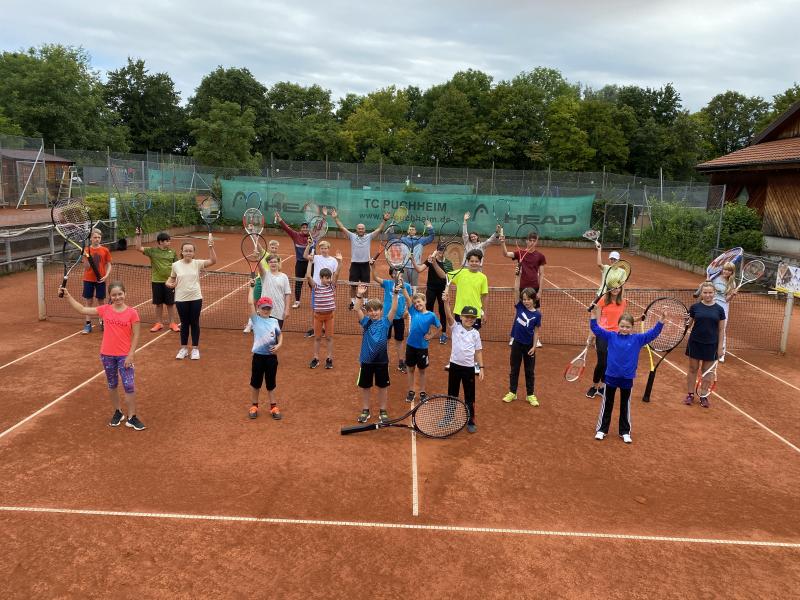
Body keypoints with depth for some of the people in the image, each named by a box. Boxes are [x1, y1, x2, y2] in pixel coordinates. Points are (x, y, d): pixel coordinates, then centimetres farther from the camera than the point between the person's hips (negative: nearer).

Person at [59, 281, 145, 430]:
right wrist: (68, 296, 3)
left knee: (129, 386, -4)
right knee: (112, 385, 15)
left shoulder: (132, 312, -9)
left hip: (124, 356, -3)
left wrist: (131, 354, -12)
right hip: (107, 355, 3)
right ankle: (117, 412, 32)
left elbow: (136, 335, -7)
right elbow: (82, 309, 7)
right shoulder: (105, 310, -2)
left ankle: (131, 417, 8)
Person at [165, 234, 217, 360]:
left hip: (195, 298, -1)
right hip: (181, 299, 1)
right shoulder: (176, 265, 0)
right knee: (184, 323, 11)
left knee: (195, 323, 8)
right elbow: (172, 278, 16)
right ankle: (183, 348, 24)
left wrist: (210, 246, -26)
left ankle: (195, 349, 20)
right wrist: (169, 283, -7)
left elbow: (213, 261, -17)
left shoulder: (197, 263, -4)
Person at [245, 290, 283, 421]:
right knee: (255, 382, 10)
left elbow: (280, 335, 15)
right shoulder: (256, 320, -4)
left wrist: (278, 345, -4)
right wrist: (252, 287, -8)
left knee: (271, 383, 12)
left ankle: (273, 407, 23)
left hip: (271, 356, 2)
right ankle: (254, 406, 26)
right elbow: (250, 303, -12)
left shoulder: (274, 321, 4)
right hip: (258, 356, -2)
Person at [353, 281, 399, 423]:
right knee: (364, 387, 12)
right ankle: (365, 411, 28)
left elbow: (393, 309, -15)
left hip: (382, 360, -1)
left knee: (382, 387, 12)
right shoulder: (366, 322, -2)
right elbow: (357, 310, -15)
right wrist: (359, 295, -28)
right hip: (366, 360, 1)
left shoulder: (385, 321, -3)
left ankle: (383, 411, 27)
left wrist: (395, 294, -27)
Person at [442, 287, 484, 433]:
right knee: (452, 394, 12)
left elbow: (478, 351, 6)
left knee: (470, 396, 7)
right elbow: (449, 315, -20)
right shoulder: (456, 327, -3)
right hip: (455, 366, 0)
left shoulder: (476, 333, 2)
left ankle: (471, 422, 18)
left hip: (469, 368, 1)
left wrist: (481, 367, 2)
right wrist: (446, 301, -36)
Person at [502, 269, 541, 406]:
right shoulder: (520, 307, -4)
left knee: (529, 371, 10)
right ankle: (512, 393, 23)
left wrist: (534, 347, -8)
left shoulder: (537, 315, -8)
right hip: (517, 343, 2)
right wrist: (518, 275, -19)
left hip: (529, 345, -2)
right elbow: (516, 290, -11)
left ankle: (530, 395, 22)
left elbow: (536, 332, -4)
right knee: (514, 369, 12)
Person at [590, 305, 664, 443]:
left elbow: (652, 334, -5)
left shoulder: (637, 339, -3)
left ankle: (625, 432, 26)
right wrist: (594, 317, -22)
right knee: (607, 405, 12)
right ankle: (601, 429, 21)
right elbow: (596, 330, -9)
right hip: (611, 376, -1)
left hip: (627, 378, 1)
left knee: (625, 406, 15)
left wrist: (660, 322, -17)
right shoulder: (611, 336, -5)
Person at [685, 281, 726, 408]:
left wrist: (720, 347, -1)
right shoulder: (695, 307, -2)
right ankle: (690, 394, 18)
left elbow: (721, 330, 2)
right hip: (695, 343, 0)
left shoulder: (719, 309, -1)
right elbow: (689, 324, 3)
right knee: (693, 369, 8)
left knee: (706, 371, 9)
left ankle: (704, 396, 21)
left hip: (711, 344, 0)